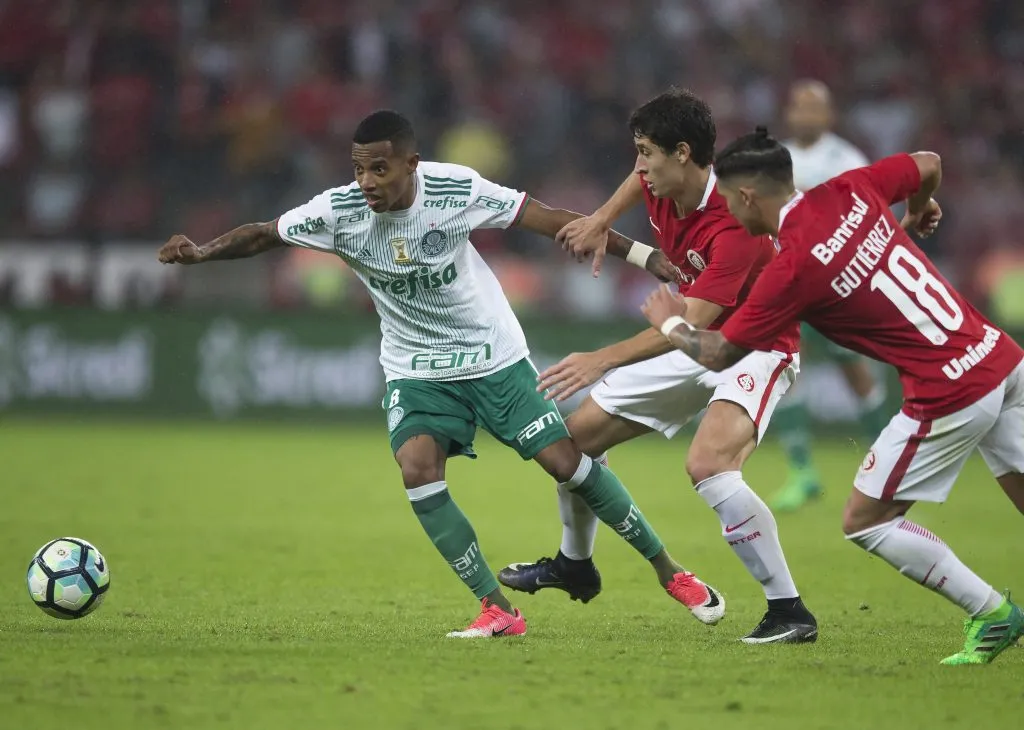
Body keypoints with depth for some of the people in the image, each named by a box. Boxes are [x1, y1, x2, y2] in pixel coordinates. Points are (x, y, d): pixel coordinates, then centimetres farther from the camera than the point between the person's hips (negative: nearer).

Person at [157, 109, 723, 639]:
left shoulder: (455, 189, -21)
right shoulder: (340, 211, -17)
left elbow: (548, 220, -15)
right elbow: (264, 235, -7)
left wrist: (641, 255, -14)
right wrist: (200, 253, -26)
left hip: (495, 356, -2)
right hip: (415, 370, 2)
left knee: (567, 461, -6)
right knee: (417, 468, -22)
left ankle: (669, 572, 14)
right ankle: (496, 609, -12)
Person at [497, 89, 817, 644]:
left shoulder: (733, 228, -33)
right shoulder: (662, 191, -8)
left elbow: (689, 325, -39)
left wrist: (604, 360, -46)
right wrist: (602, 220, 7)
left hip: (755, 349, -9)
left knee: (707, 465, -35)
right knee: (577, 433, 12)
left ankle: (789, 611, -28)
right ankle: (574, 564, 38)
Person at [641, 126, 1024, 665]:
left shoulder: (792, 267, -13)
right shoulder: (850, 192, 5)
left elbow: (718, 354, -2)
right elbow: (929, 165, 22)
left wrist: (671, 323, 18)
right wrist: (918, 212, 44)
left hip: (950, 394, -8)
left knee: (864, 521, 5)